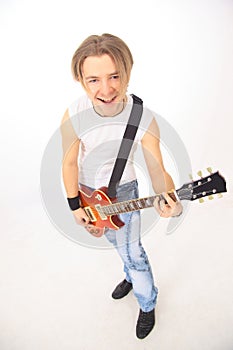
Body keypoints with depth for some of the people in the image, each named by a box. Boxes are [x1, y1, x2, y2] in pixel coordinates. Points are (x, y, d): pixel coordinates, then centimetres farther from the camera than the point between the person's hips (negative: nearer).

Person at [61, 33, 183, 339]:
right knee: (117, 241, 25)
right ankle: (132, 276, 57)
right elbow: (69, 163, -11)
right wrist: (75, 206, -8)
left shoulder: (144, 119, -27)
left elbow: (157, 169, -22)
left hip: (123, 191, -2)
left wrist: (165, 198, -43)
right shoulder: (74, 115, -25)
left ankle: (148, 304, 40)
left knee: (132, 252, 9)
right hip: (86, 191, 3)